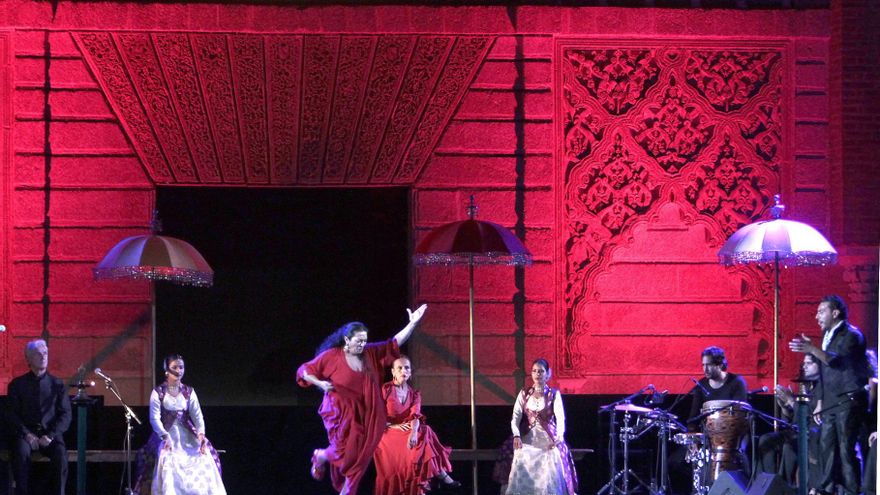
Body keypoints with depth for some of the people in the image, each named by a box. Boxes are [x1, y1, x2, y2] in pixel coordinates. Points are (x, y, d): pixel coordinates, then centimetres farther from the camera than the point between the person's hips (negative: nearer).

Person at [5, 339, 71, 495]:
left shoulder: (57, 384, 12)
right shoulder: (17, 384, 10)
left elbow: (65, 415, 4)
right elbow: (11, 415, 3)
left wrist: (51, 436, -12)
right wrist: (27, 434, -13)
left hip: (50, 434, 1)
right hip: (25, 433, -1)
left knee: (60, 455, -31)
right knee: (21, 452, -34)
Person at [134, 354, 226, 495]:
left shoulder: (189, 392, 8)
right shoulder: (158, 393, -1)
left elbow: (197, 416, -1)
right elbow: (155, 418, -10)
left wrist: (201, 433, -19)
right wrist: (165, 436, -24)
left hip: (187, 438, 3)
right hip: (166, 436, -3)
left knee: (204, 462, -11)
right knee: (168, 466, -23)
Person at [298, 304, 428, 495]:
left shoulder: (370, 354, 3)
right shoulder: (331, 356, -8)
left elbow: (394, 343, 2)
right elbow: (304, 371, -1)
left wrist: (412, 324, -7)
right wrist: (320, 383, -17)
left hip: (363, 416, 5)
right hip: (340, 413, -5)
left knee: (359, 457, 5)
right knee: (344, 454, -7)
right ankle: (321, 456, 25)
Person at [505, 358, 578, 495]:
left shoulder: (554, 394, 3)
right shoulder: (524, 394, 9)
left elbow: (560, 417, -9)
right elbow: (516, 417, 0)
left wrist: (559, 436, -29)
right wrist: (516, 435, -20)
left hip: (549, 442, -2)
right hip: (528, 440, 2)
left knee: (550, 478, -18)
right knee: (524, 476, -17)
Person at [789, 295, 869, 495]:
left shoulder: (851, 335, -9)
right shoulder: (828, 336, 17)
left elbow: (838, 360, -28)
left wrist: (812, 349, -40)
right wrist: (820, 402, 18)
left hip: (849, 401, -8)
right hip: (831, 403, 8)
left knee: (846, 449, -10)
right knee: (826, 446, 4)